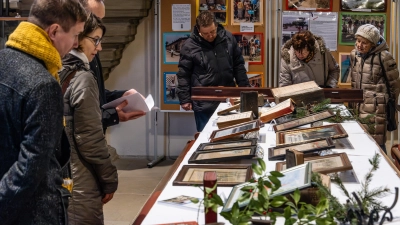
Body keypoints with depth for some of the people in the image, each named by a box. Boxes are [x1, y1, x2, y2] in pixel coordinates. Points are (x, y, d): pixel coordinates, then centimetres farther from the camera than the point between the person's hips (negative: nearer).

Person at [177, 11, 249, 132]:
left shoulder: (228, 38, 0)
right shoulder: (190, 46, -10)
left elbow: (238, 65, 9)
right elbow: (183, 74, -4)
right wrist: (185, 99, -6)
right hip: (204, 103, -3)